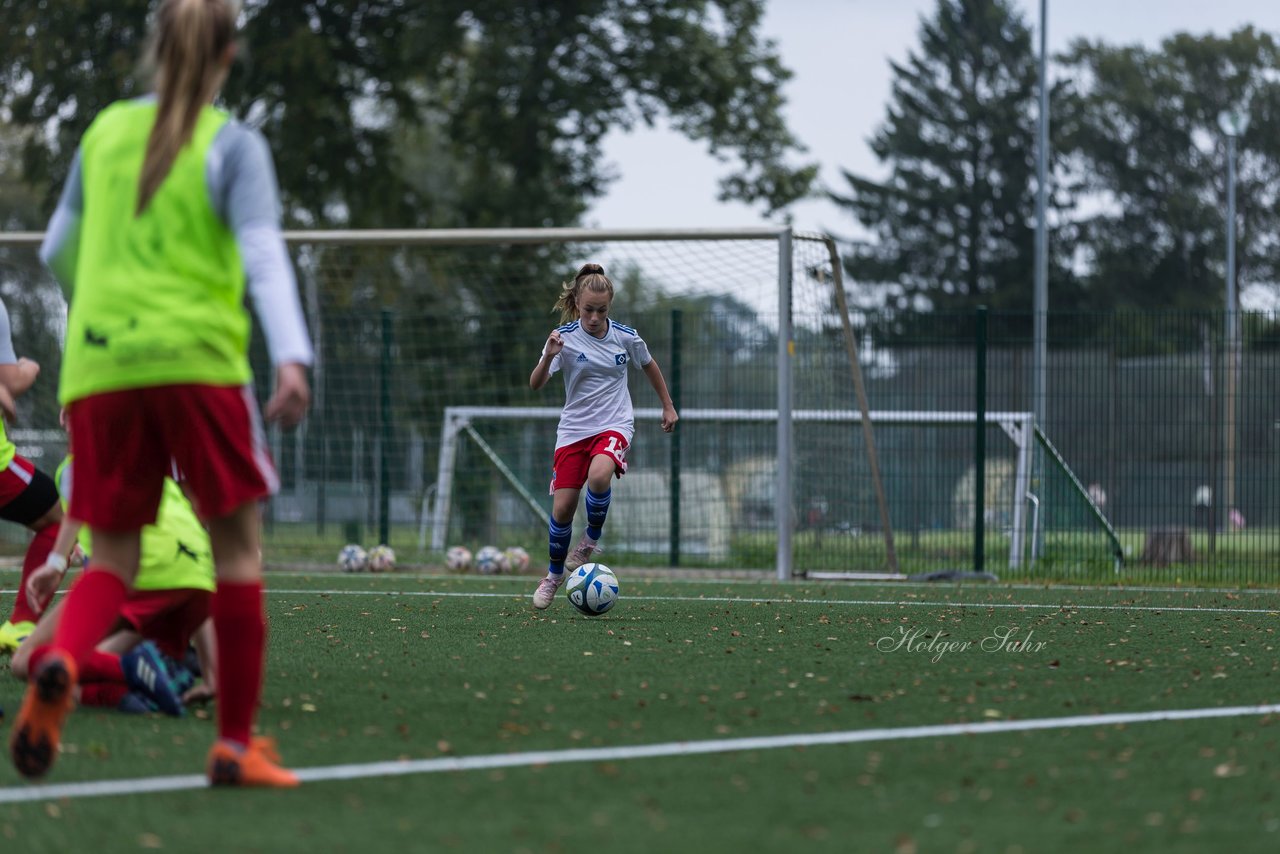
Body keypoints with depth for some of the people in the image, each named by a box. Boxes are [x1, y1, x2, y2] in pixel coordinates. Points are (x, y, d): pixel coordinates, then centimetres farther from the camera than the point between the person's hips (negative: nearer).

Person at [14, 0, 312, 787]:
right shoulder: (233, 146, 1)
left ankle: (60, 662, -25)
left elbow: (58, 254, 23)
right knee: (237, 545, 8)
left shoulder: (106, 132, 14)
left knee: (113, 556, 8)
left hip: (98, 367, 4)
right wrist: (292, 358, -24)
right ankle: (236, 743, 6)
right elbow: (264, 254, -13)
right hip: (196, 360, -4)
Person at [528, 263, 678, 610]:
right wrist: (548, 357, -36)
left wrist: (668, 406, 23)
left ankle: (592, 538, -6)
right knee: (562, 508, -4)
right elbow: (535, 384, -17)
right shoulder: (565, 337, -9)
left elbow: (649, 366, 17)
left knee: (599, 475, -33)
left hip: (614, 425, -1)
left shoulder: (626, 337, -4)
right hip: (574, 428, 1)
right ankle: (554, 575, 21)